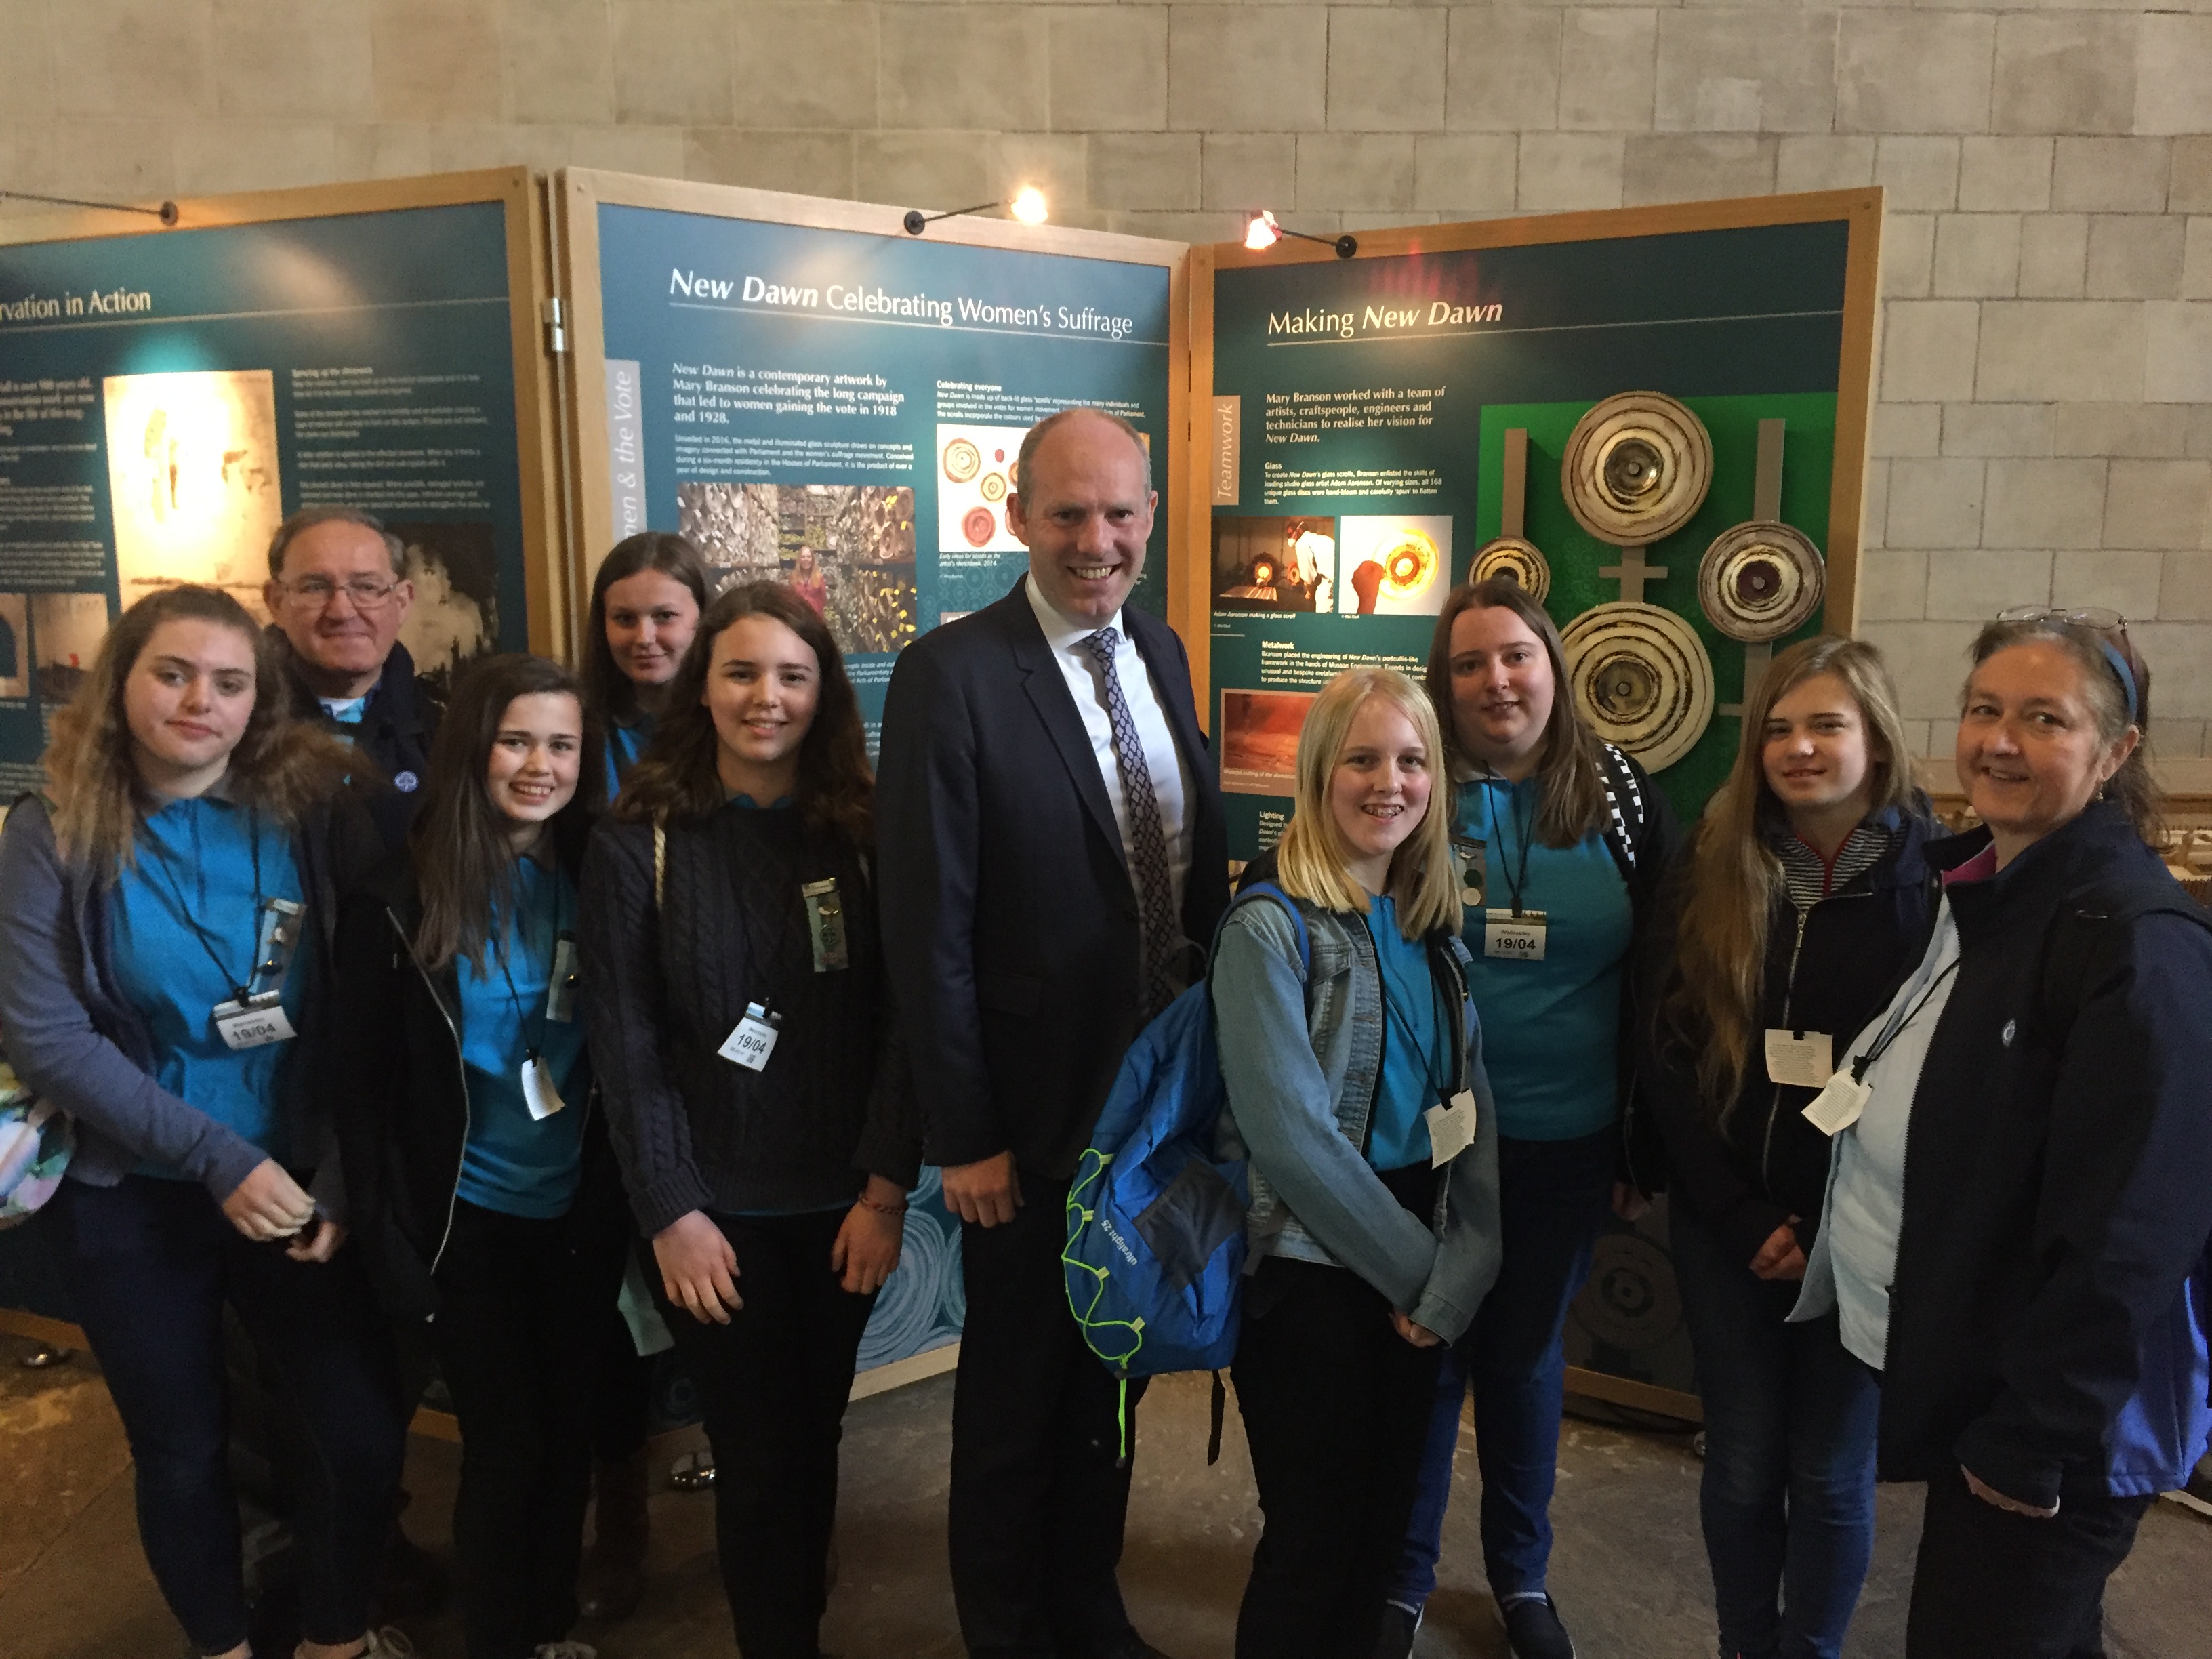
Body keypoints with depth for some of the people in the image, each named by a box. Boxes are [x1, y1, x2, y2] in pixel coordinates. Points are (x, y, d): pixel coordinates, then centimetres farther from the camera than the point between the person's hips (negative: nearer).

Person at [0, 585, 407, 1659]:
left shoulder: (305, 807, -6)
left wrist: (337, 1176, -8)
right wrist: (219, 1158, -18)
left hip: (294, 1181, 1)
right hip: (127, 1198, -1)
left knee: (364, 1433, 4)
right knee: (181, 1451, 14)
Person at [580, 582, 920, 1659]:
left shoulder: (862, 832, -2)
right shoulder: (640, 842, -6)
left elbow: (899, 1020, -4)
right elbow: (624, 1044, -7)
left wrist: (886, 1190, -8)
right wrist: (670, 1211, -11)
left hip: (840, 1202, 2)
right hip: (714, 1207, -2)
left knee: (816, 1436, 16)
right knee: (757, 1452, 6)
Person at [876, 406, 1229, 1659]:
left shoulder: (1163, 654, 3)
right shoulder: (952, 675, -17)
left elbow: (1201, 865, 8)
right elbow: (929, 930, -17)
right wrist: (964, 1136, -15)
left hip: (1159, 1097, 6)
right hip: (1037, 1110, -6)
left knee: (1110, 1379, 23)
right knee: (1015, 1396, 15)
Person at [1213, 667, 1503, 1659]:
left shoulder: (1434, 929, 6)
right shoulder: (1271, 928, -14)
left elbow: (1471, 1116, 2)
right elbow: (1289, 1132, -19)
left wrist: (1455, 1279, -9)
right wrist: (1411, 1267, -12)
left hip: (1416, 1284, 6)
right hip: (1311, 1278, -6)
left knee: (1384, 1522, 17)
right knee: (1314, 1539, 6)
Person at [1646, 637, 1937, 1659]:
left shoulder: (1932, 878, -7)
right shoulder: (1710, 871, 0)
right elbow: (1670, 1058, -2)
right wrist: (1746, 1219, -8)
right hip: (1727, 1223, 2)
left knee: (1830, 1472, 11)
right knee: (1741, 1462, 12)